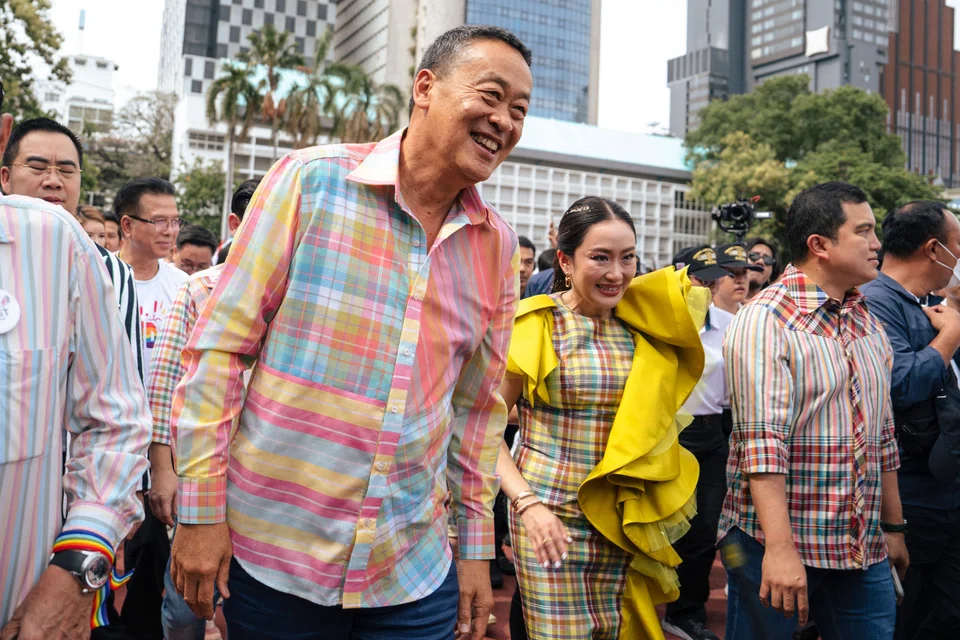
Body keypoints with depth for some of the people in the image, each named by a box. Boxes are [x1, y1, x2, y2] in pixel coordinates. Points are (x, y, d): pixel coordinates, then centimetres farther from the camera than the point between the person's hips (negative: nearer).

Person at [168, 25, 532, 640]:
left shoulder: (498, 245, 3)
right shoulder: (312, 180, -9)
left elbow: (480, 405, 9)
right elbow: (220, 344, -7)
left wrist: (477, 546, 10)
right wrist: (202, 508, -8)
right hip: (274, 555, -3)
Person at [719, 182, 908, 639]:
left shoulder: (870, 325, 11)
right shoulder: (765, 321, -14)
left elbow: (882, 437, 16)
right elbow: (762, 441, -22)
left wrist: (893, 527, 19)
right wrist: (780, 548, -26)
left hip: (862, 549, 7)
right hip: (773, 543, -6)